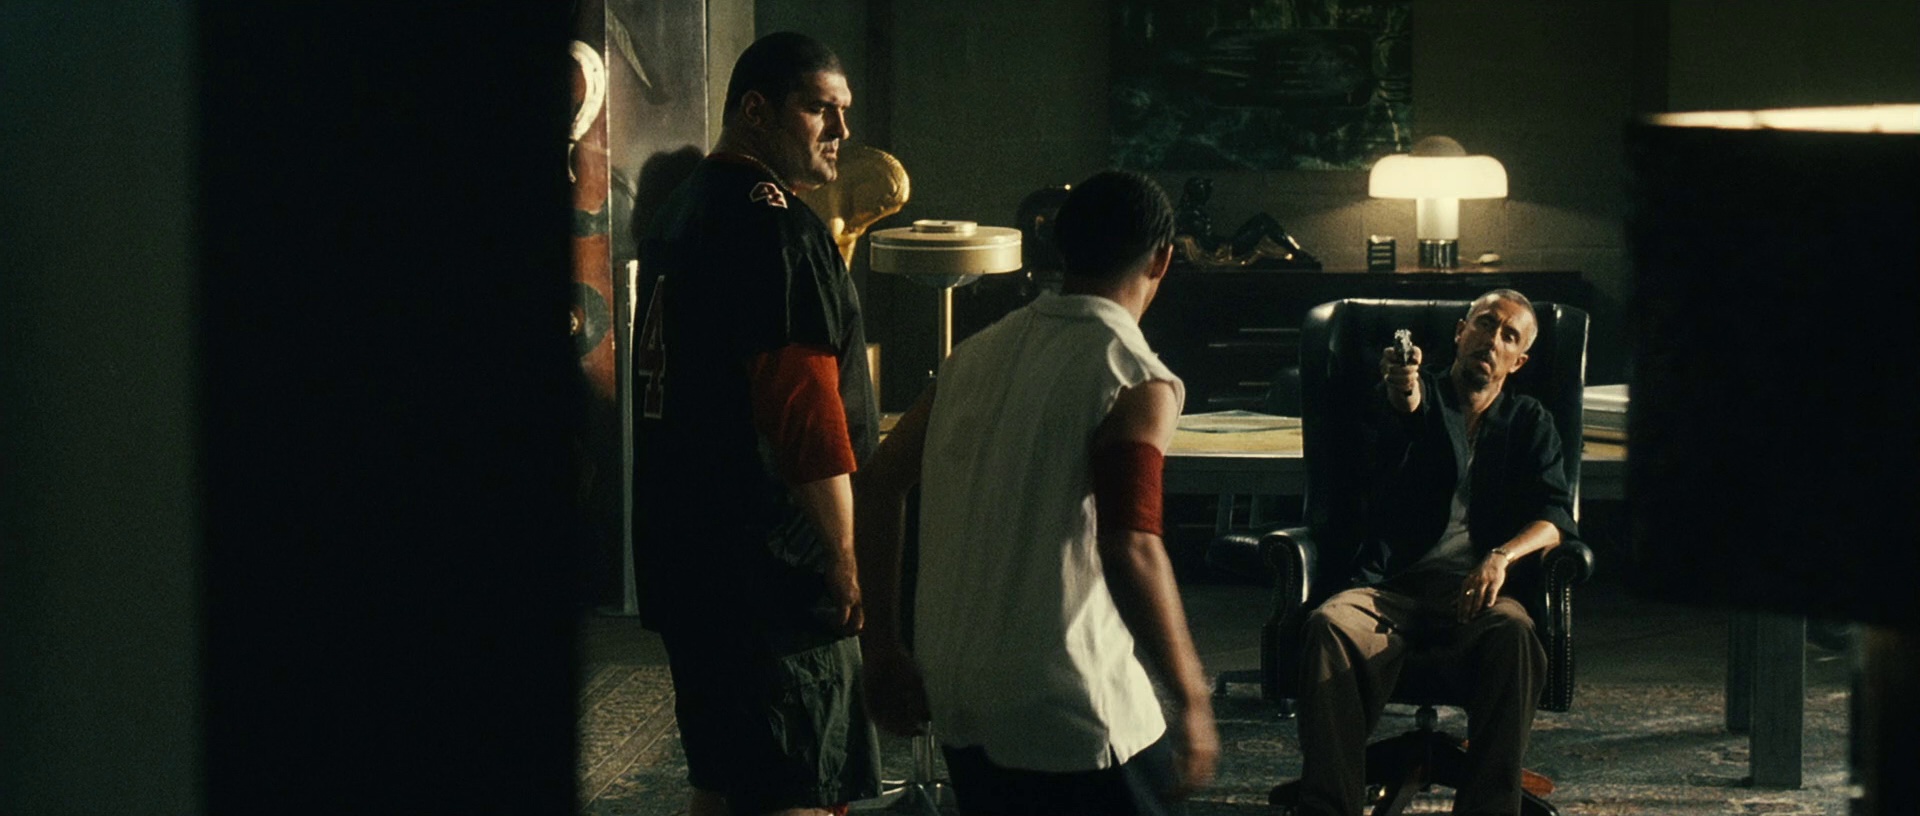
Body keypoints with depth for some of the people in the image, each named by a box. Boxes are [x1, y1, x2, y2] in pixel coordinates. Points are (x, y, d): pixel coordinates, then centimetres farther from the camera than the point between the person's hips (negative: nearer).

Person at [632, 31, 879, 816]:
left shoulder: (684, 211, 15)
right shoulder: (776, 224, -16)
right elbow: (804, 407, -21)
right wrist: (845, 559, -15)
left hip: (687, 557, 10)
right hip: (771, 571, -10)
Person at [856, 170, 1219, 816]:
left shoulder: (979, 353, 11)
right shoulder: (1136, 381, -11)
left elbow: (878, 483, 10)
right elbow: (1130, 549, -22)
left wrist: (883, 649, 15)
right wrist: (1192, 700, -15)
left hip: (956, 703, 7)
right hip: (1070, 712, -7)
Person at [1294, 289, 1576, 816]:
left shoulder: (1528, 423, 22)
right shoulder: (1415, 399, 16)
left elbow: (1554, 516, 8)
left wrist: (1502, 556, -14)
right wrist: (1402, 400, -33)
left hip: (1475, 592, 1)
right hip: (1394, 586, -1)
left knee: (1513, 632, -35)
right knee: (1332, 624, -33)